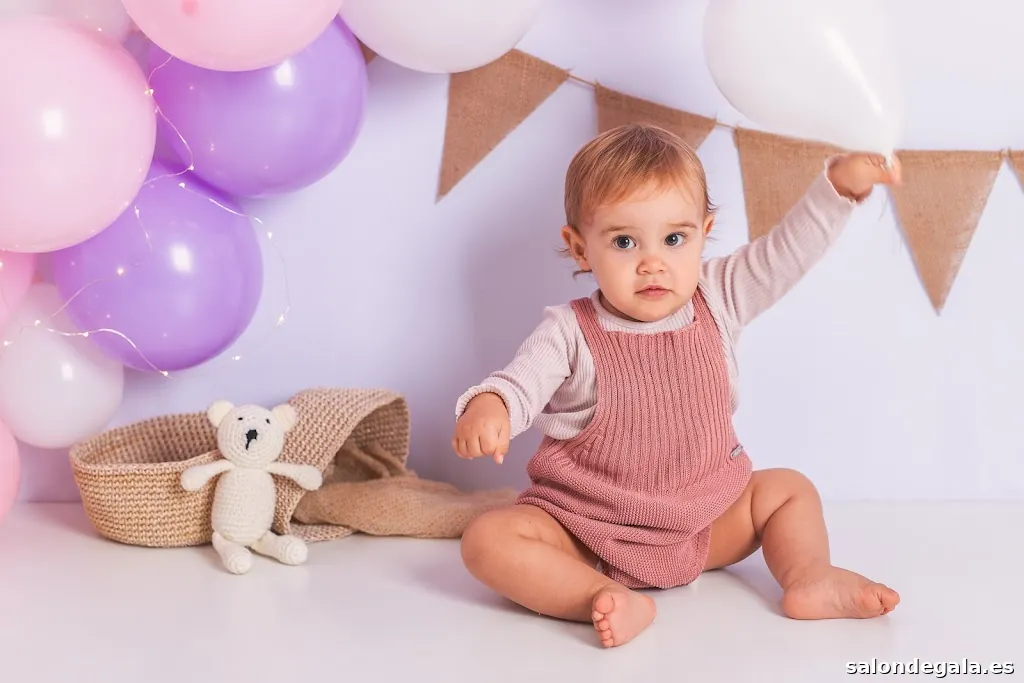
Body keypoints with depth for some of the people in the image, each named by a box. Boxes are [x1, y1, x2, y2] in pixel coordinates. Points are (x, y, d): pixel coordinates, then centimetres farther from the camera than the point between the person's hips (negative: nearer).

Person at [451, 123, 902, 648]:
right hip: (588, 534, -3)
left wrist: (843, 182, -23)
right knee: (487, 539, -26)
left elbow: (789, 249, -8)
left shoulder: (717, 301, -3)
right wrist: (488, 406, -47)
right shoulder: (570, 332, -12)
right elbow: (520, 384, -23)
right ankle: (607, 599, -37)